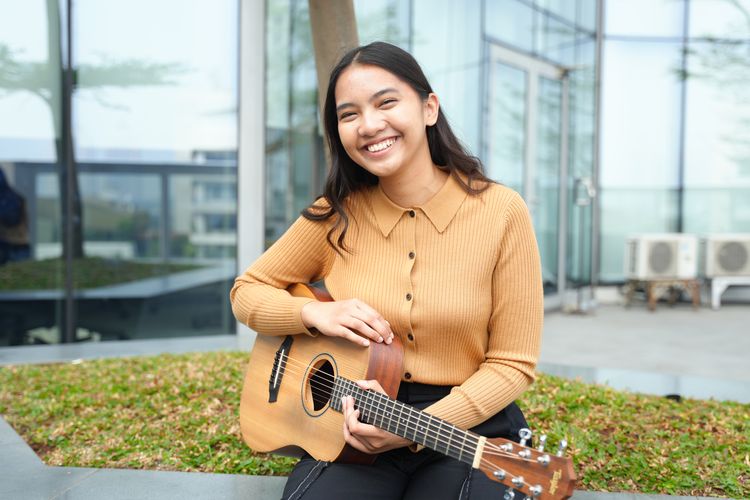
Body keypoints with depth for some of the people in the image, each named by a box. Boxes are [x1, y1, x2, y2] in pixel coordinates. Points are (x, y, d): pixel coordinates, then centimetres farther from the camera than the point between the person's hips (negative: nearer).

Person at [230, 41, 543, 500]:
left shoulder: (501, 211, -8)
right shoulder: (336, 215, 0)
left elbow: (512, 364, -6)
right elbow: (247, 292, 10)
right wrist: (314, 313, -11)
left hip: (468, 425, -1)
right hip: (351, 427, 1)